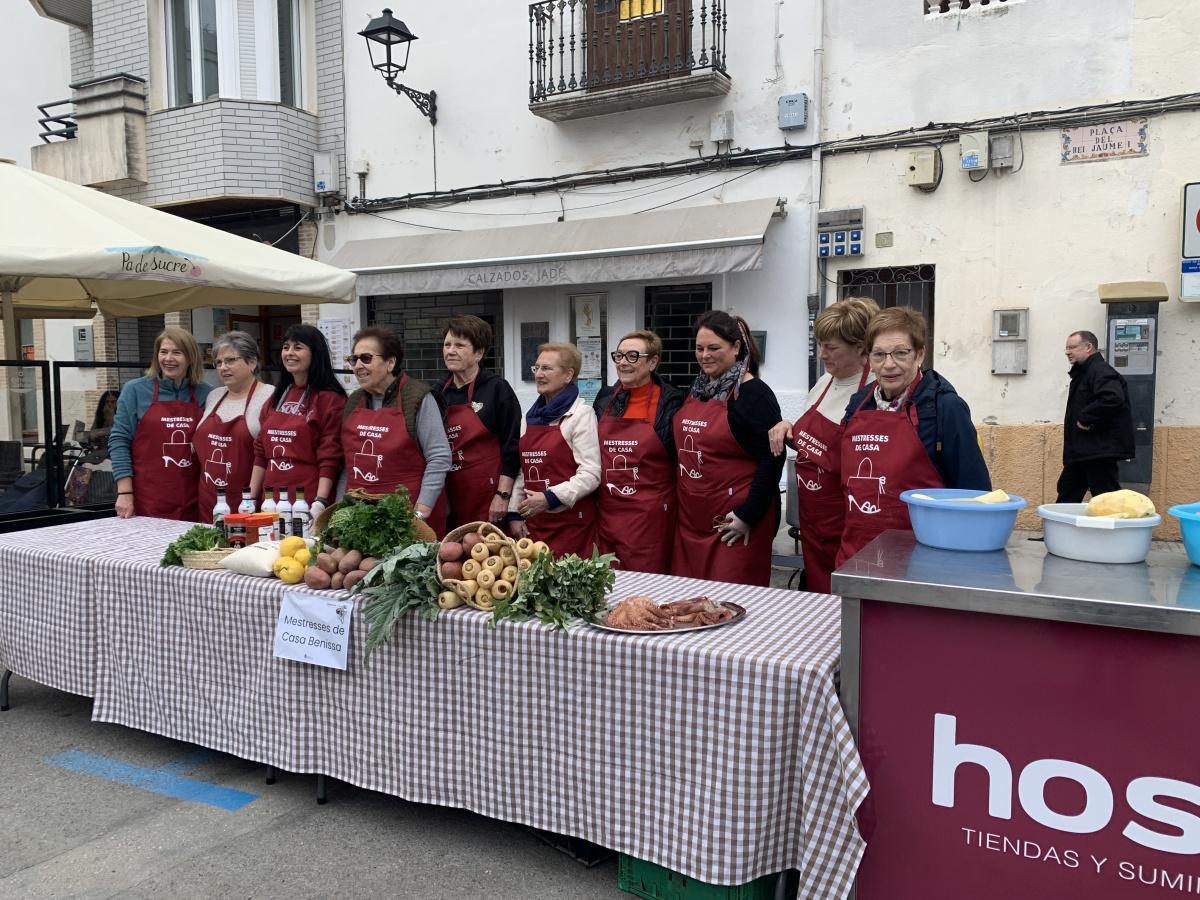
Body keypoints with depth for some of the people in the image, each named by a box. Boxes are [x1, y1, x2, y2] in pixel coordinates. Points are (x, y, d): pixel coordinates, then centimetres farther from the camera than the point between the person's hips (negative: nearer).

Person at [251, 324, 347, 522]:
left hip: (308, 504, -6)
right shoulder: (275, 398, 15)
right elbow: (261, 454, 17)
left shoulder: (330, 399, -6)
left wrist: (320, 503, -20)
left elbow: (330, 459, -12)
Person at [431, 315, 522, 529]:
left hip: (487, 501, -4)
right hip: (447, 499, 5)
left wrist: (503, 495, -12)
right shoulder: (438, 393, 11)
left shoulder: (497, 389, -4)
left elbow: (512, 447, -7)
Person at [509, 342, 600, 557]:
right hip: (532, 522, 6)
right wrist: (515, 513, 9)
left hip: (571, 524, -6)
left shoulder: (581, 414, -7)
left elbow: (590, 474, -14)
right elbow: (522, 470, 16)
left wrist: (550, 498, -20)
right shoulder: (531, 416, 14)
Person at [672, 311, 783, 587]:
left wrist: (748, 515, -15)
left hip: (733, 523, -7)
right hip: (690, 518, 7)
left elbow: (772, 459, -14)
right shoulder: (697, 389, 12)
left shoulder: (754, 393, -10)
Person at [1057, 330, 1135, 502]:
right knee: (1067, 492, 18)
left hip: (1100, 450, -11)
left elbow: (1113, 399, -32)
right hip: (1081, 451, 11)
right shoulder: (1082, 373, 17)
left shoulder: (1100, 371, -15)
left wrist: (1085, 418, -24)